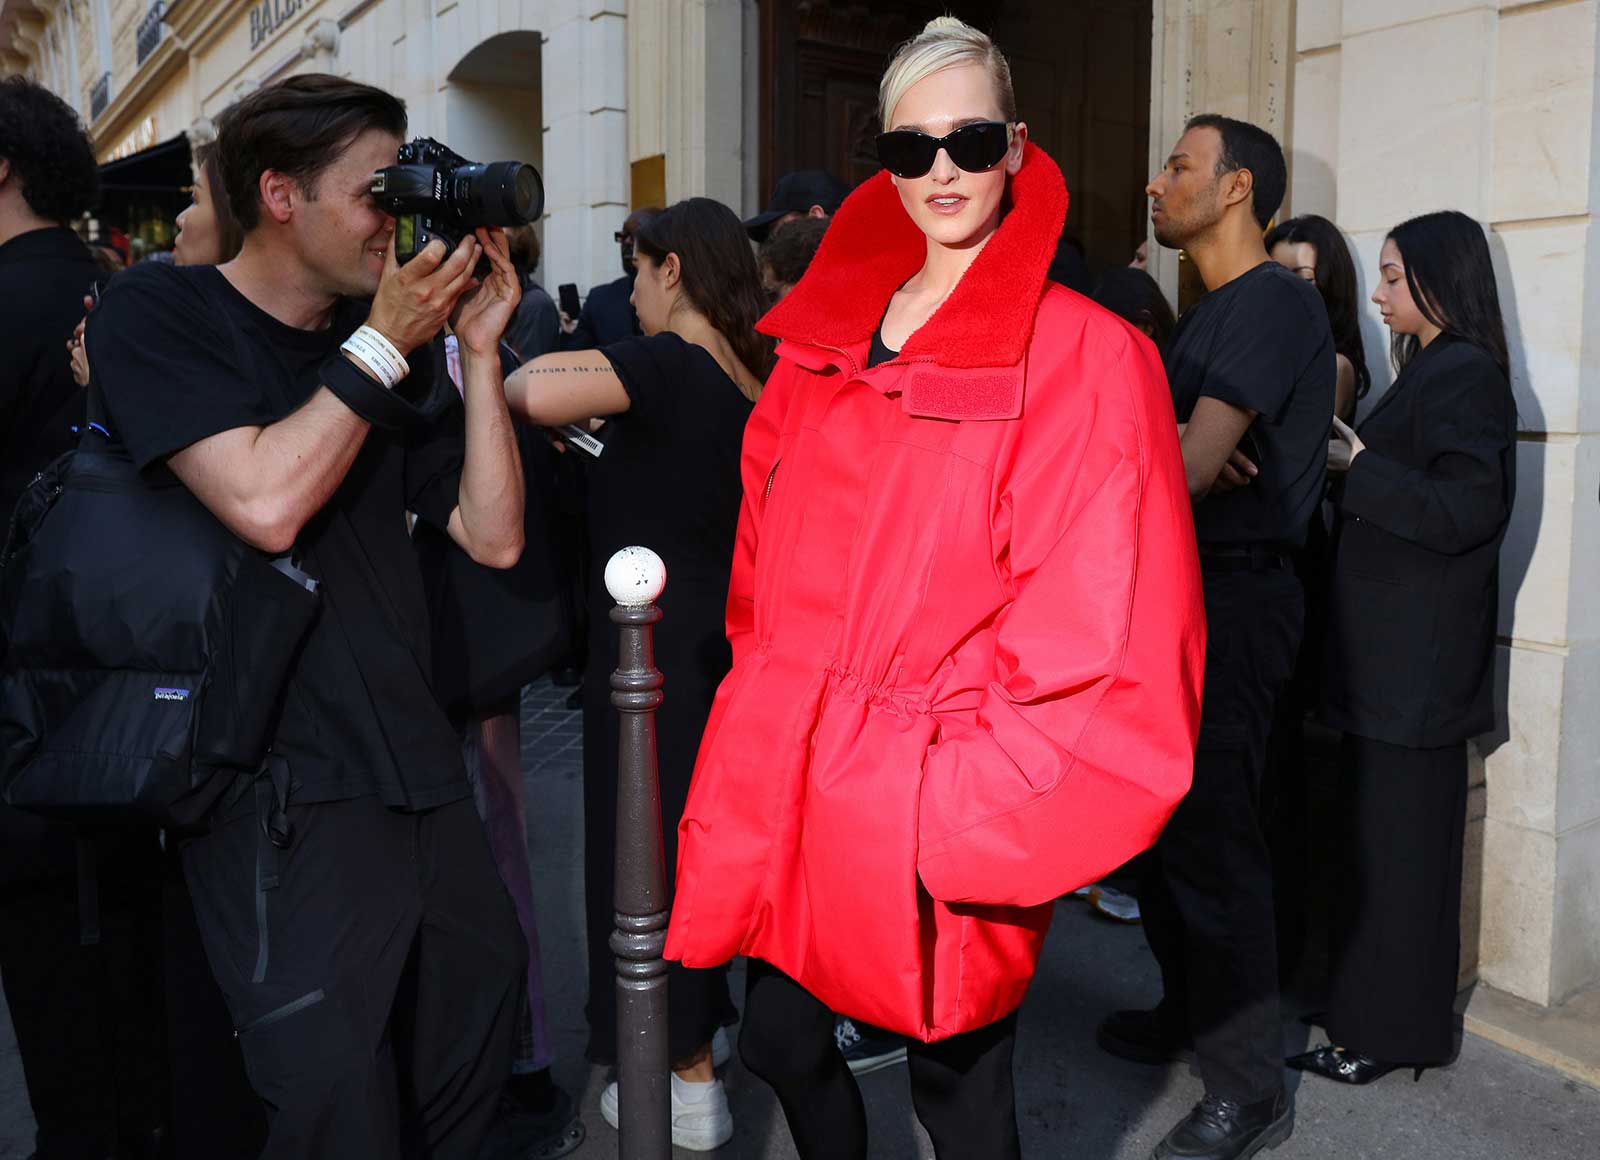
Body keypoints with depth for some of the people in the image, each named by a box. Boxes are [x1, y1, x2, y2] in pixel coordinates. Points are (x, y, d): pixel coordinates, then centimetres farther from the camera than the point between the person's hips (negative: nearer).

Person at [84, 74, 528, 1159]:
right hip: (285, 793, -6)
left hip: (421, 771, 6)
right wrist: (385, 343, -13)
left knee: (470, 1063, 14)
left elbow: (495, 536, 3)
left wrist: (478, 349, -2)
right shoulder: (159, 314, -4)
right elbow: (266, 502, -21)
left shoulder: (386, 355, 11)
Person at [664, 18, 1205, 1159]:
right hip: (789, 772, 5)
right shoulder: (825, 342, 8)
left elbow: (1093, 626, -13)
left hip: (934, 798, -5)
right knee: (781, 1040, 18)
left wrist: (976, 800, -14)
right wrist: (773, 713, 9)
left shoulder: (1087, 355, -9)